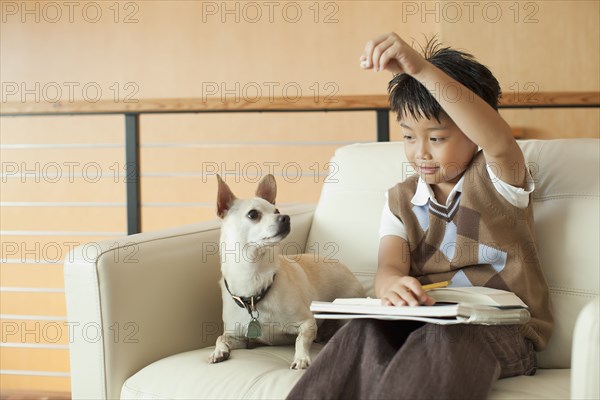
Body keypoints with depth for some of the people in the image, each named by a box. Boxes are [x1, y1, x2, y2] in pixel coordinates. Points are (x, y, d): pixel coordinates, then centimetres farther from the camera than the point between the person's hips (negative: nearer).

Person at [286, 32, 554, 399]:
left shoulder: (496, 180, -2)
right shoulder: (401, 200, 14)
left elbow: (499, 142, -28)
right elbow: (390, 265, -4)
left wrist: (420, 68, -40)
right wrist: (391, 284, -34)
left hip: (502, 327, -4)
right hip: (424, 321, 4)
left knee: (442, 339, -38)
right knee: (366, 331, -29)